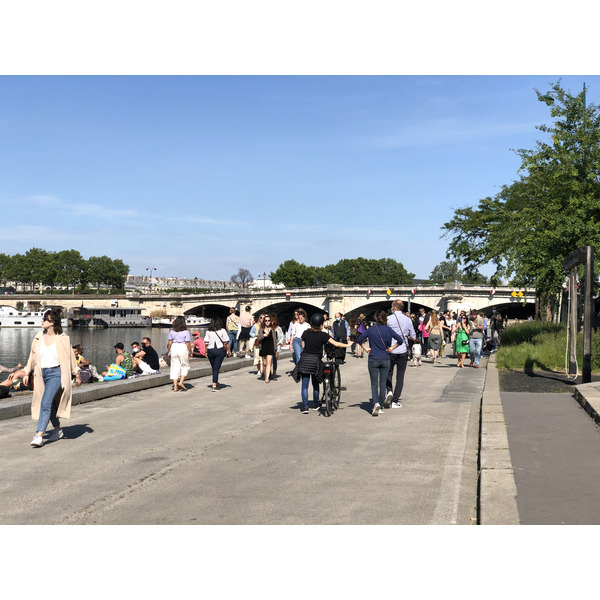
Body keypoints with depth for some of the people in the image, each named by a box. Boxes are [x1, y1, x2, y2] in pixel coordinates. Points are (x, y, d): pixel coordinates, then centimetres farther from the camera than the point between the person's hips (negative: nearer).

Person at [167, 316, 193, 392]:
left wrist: (169, 351, 14)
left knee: (175, 367, 7)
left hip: (174, 348, 3)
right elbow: (188, 344, -8)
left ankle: (175, 386, 6)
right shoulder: (185, 332, -8)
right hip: (183, 349, -3)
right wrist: (190, 352, 2)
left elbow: (169, 343, 3)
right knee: (185, 366, 14)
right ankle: (181, 382, 0)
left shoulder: (172, 331, 1)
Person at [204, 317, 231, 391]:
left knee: (214, 368, 17)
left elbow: (206, 343, 0)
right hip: (220, 350, -2)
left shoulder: (208, 332, 3)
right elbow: (226, 342, -3)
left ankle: (216, 383, 32)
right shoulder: (222, 331, -2)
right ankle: (214, 385, -8)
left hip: (210, 350, 2)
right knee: (216, 368, -3)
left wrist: (206, 352, 7)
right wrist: (229, 350, 6)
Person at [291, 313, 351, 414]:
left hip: (304, 360, 1)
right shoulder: (323, 335, -5)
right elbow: (336, 344, -3)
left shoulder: (306, 333, 0)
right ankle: (316, 405, 28)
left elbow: (303, 346, 9)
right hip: (316, 360, -1)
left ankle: (305, 406, -5)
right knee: (315, 384, 15)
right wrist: (347, 345, 10)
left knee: (305, 385, 2)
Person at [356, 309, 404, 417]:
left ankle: (376, 403, -18)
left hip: (373, 360, -1)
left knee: (374, 383, 3)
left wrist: (366, 350, 5)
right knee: (383, 383, 10)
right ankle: (381, 406, 15)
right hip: (385, 360, 1)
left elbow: (359, 341, -5)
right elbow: (400, 340, -7)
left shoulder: (371, 330, -4)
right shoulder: (388, 330, -2)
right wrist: (392, 348, 3)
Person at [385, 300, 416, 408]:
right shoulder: (408, 320, 3)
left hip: (390, 350, -2)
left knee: (388, 373, 15)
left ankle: (389, 391, -9)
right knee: (400, 376, 6)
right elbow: (414, 338, 9)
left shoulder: (388, 319, -7)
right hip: (403, 351, 2)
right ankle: (395, 401, 5)